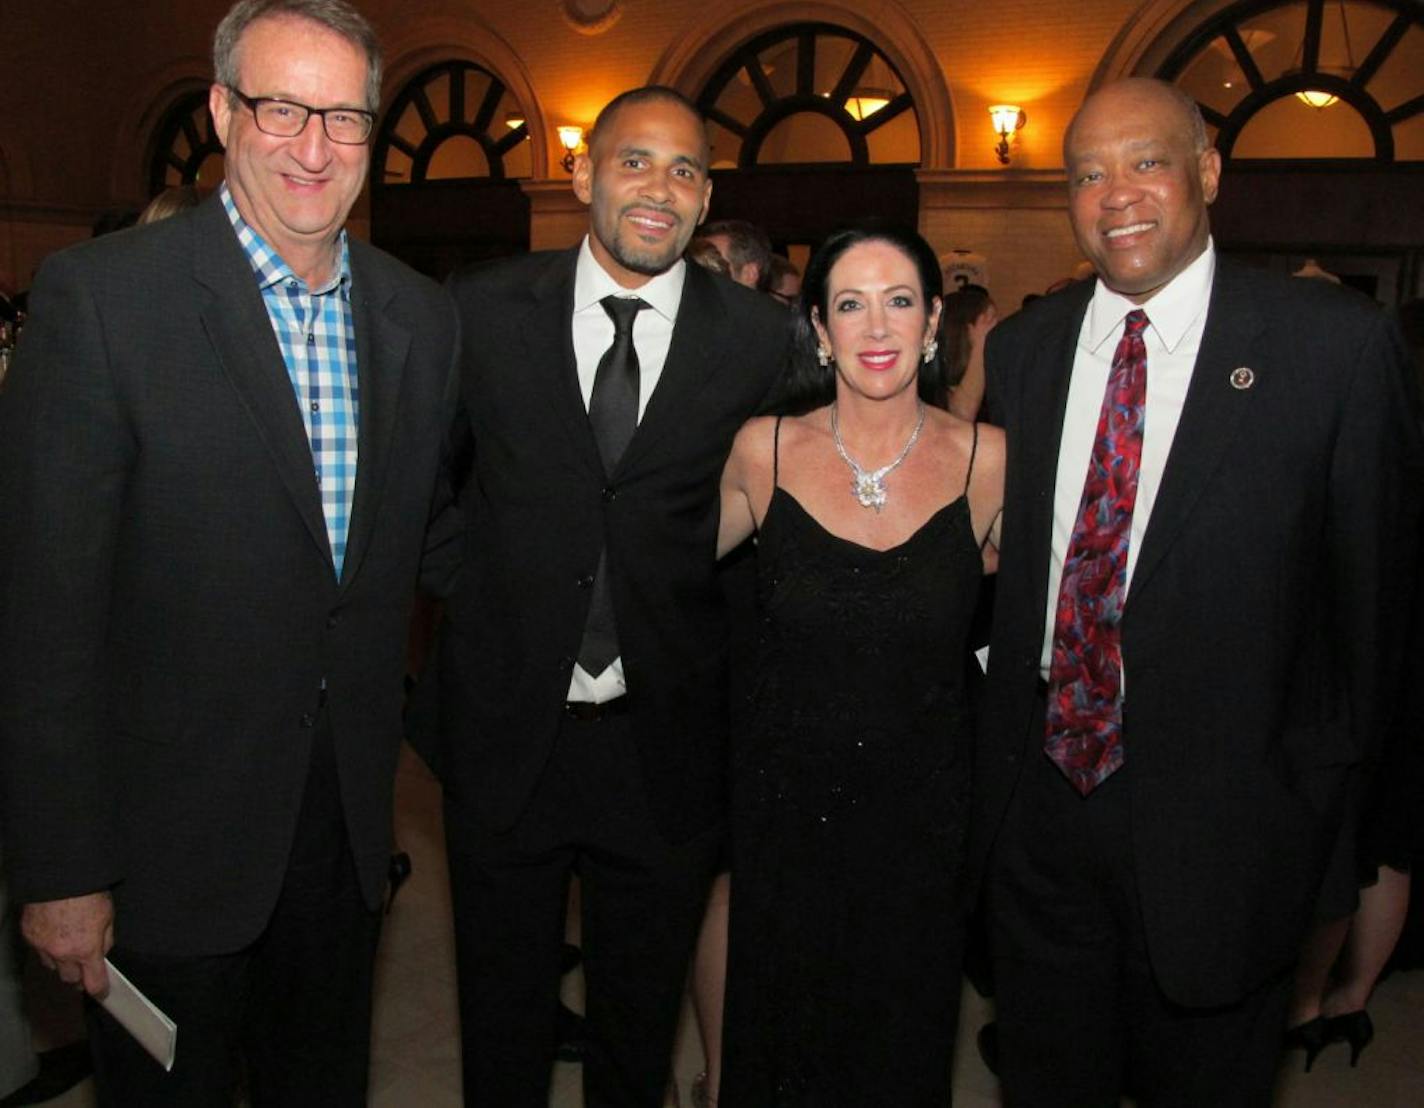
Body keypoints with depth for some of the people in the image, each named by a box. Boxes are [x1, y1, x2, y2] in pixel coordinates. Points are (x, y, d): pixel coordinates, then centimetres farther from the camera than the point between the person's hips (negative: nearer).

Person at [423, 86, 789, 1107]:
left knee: (641, 1024, 21)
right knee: (502, 1018, 20)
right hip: (505, 730, 1)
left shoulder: (761, 338, -5)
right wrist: (474, 585, 2)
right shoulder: (483, 309, -3)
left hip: (665, 743, 0)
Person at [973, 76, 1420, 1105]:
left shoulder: (1336, 343, -10)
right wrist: (999, 761, 5)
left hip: (1220, 815, -3)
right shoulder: (1021, 347, 3)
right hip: (1040, 792, 4)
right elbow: (1000, 565, 7)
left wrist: (1325, 780, -3)